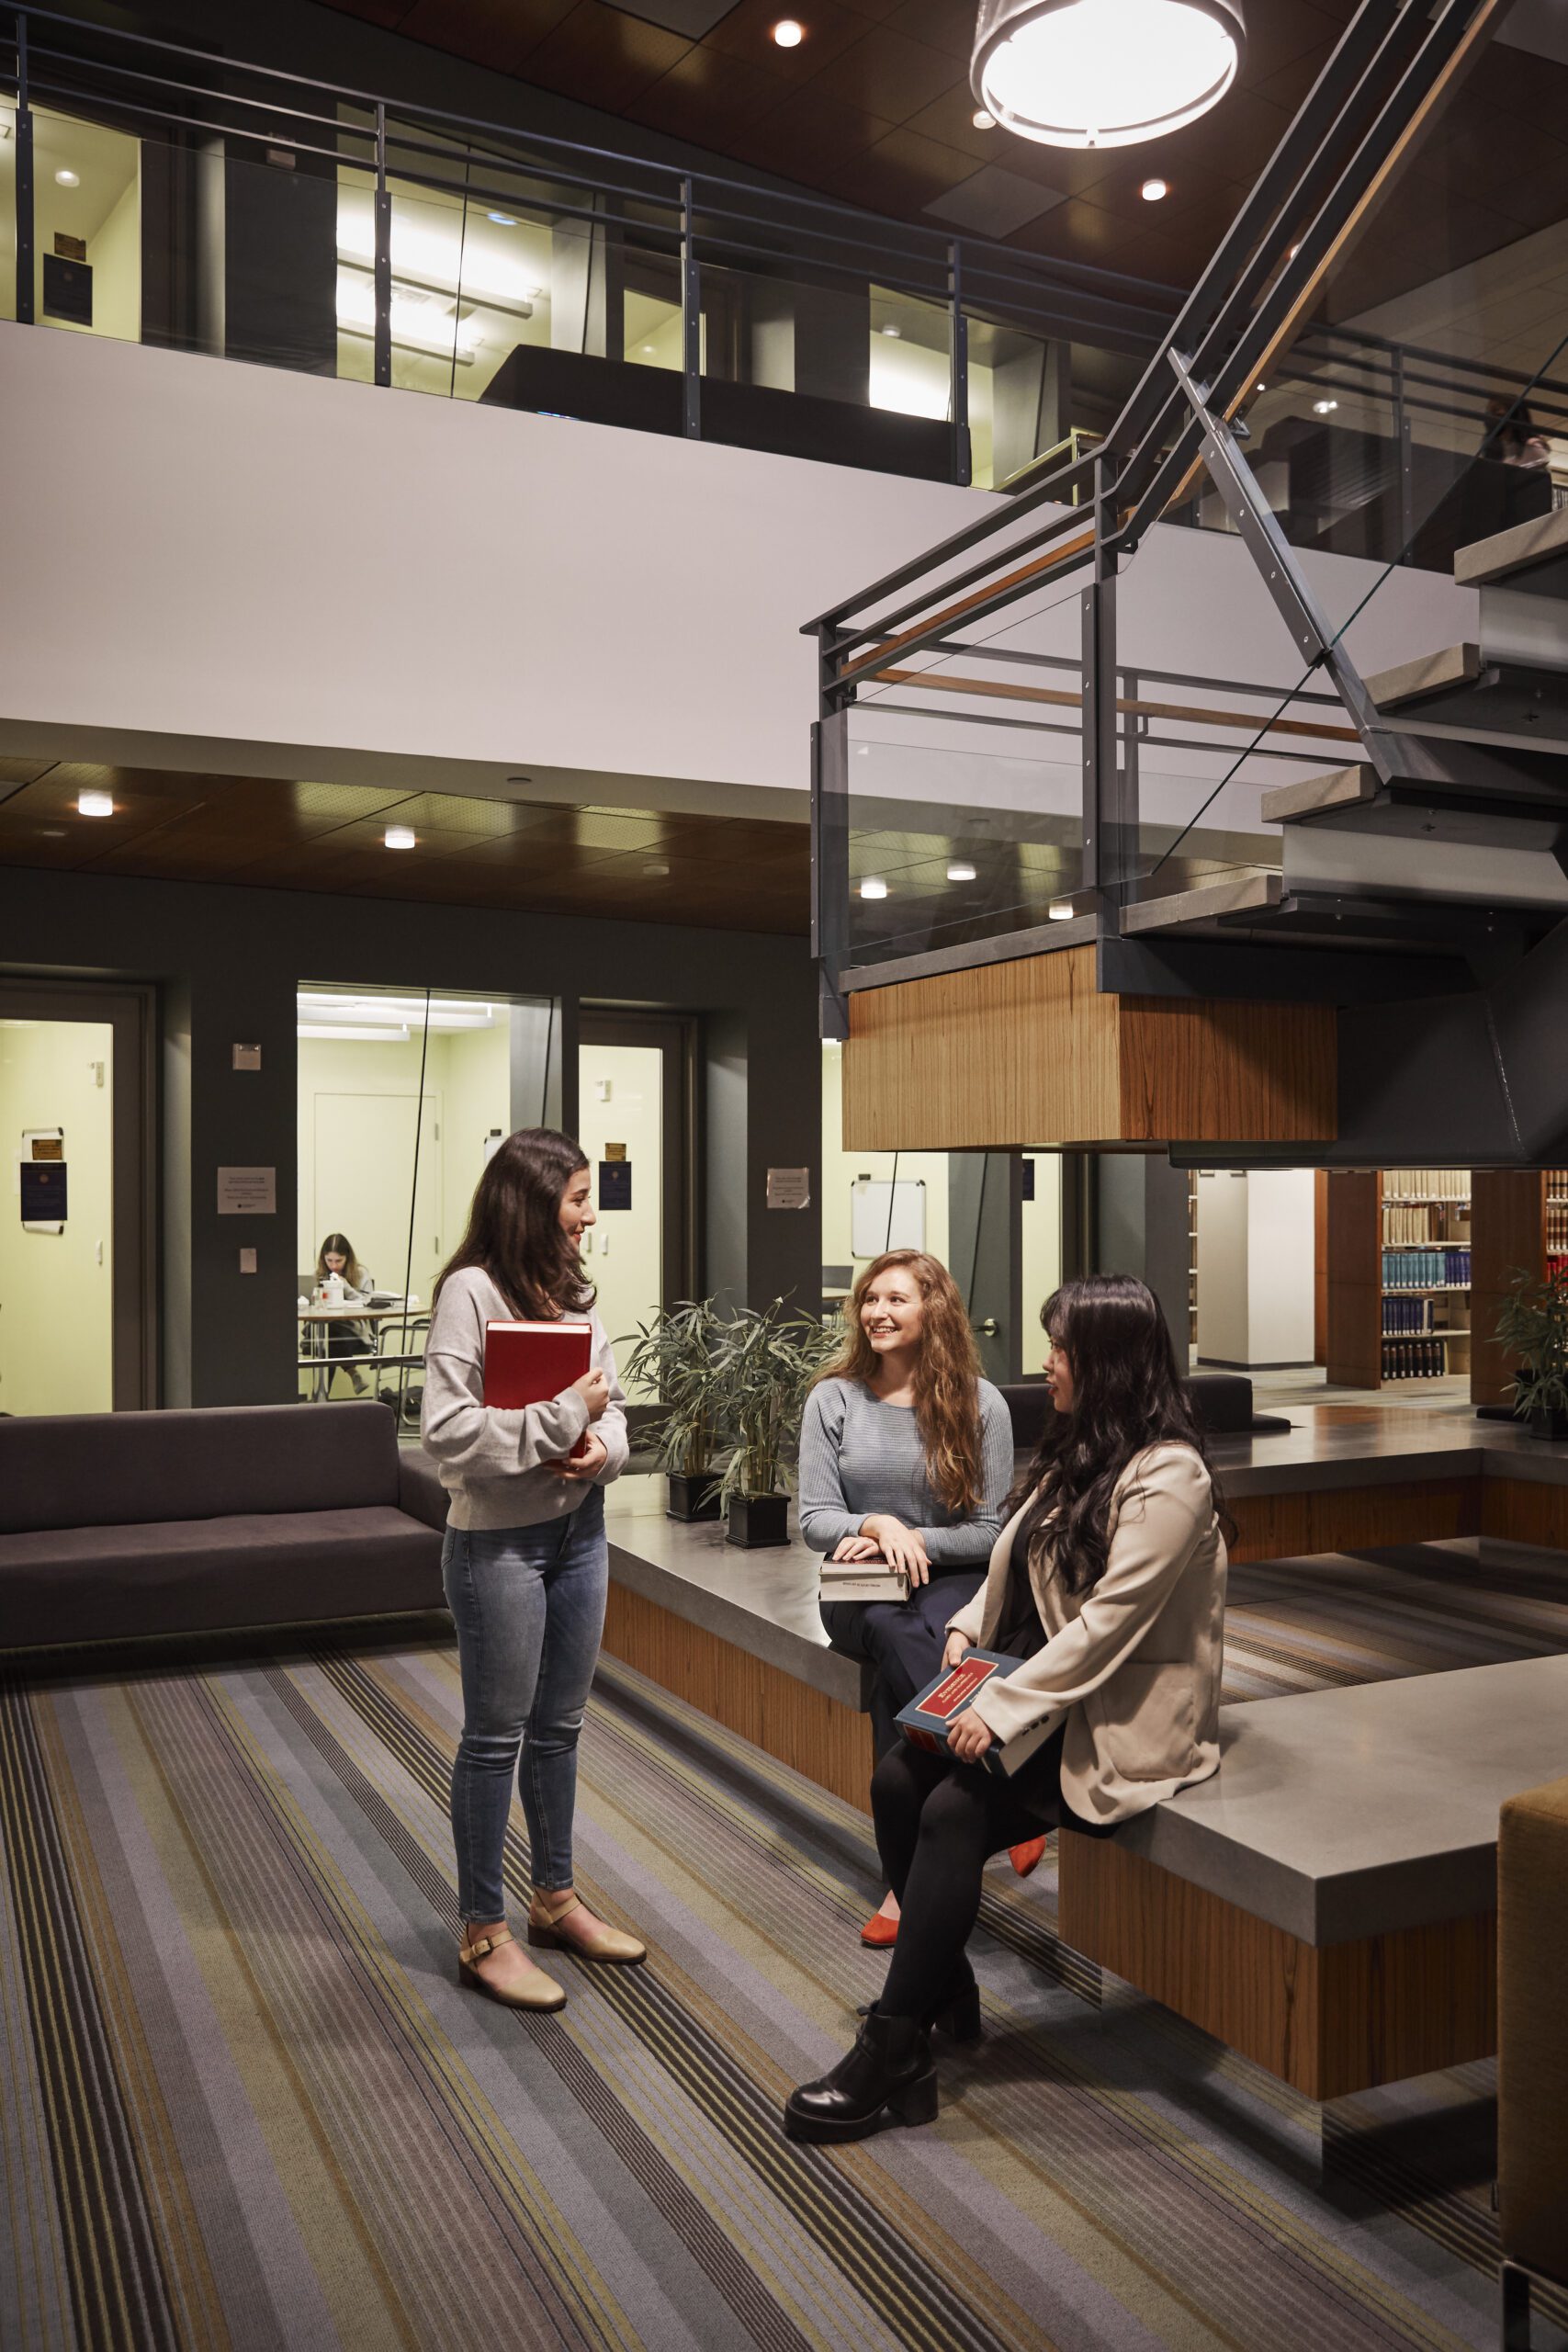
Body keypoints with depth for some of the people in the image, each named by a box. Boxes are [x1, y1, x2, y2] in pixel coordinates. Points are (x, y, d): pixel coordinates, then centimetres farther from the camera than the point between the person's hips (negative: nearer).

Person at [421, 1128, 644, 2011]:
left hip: (580, 1528, 7)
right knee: (497, 1736, 5)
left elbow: (612, 1399, 10)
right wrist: (562, 1414, -21)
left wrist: (605, 1447, -11)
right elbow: (449, 1432, -21)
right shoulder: (472, 1291, -16)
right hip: (499, 1540, -7)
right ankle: (485, 1933, 20)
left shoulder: (573, 1289, 6)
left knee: (560, 1726, 18)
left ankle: (557, 1898, 35)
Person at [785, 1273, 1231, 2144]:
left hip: (1124, 1720, -8)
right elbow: (1018, 1566, 18)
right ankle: (947, 1990, 4)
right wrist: (969, 1626, 0)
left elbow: (1108, 1623, -23)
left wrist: (1002, 1706, -25)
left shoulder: (1167, 1476, -17)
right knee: (897, 1780, -11)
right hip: (1045, 1689, 8)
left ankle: (891, 2054, -15)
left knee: (955, 1811, -24)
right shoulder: (1076, 1453, 12)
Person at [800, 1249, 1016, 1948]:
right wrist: (876, 1525, -19)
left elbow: (992, 1530, 0)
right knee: (896, 1635, -36)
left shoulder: (980, 1403, 1)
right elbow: (813, 1517, 2)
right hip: (861, 1594, 1)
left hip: (953, 1584, -1)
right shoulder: (834, 1398, 5)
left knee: (896, 1666, -34)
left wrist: (913, 1540, -15)